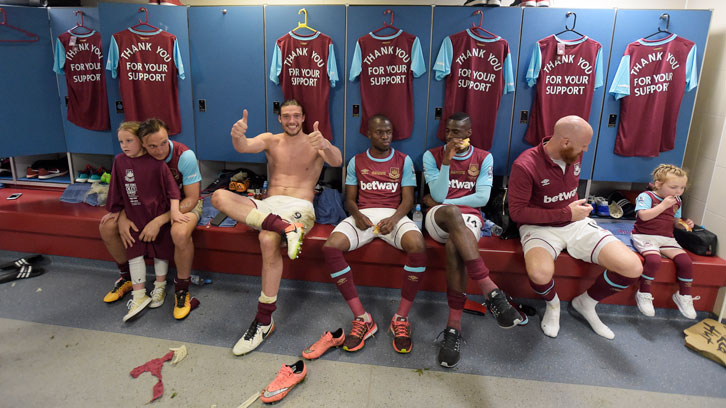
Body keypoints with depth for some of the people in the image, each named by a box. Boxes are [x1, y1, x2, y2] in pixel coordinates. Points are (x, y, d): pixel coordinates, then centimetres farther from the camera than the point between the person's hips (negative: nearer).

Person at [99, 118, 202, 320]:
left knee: (180, 233, -40)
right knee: (107, 227, -7)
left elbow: (192, 198, -25)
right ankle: (128, 277, 18)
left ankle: (182, 290, -15)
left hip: (184, 203, -5)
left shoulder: (184, 155, -27)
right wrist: (122, 218, -18)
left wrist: (159, 221, -33)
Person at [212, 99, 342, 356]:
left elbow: (336, 161, -15)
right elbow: (245, 147, -7)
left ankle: (264, 321, -24)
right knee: (219, 196, -20)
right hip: (268, 205, 4)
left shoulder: (315, 143, 7)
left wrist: (326, 146, -40)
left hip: (300, 206, -4)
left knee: (268, 239, -36)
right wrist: (238, 136, -33)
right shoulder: (270, 140, 15)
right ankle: (285, 228, -34)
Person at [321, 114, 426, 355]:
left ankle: (401, 318, -20)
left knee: (418, 246, -36)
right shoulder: (356, 162, 16)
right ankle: (362, 318, -20)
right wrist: (356, 214, -12)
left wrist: (394, 219, -17)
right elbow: (350, 199, 13)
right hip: (363, 215, 1)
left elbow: (408, 199, 4)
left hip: (394, 215, -1)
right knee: (330, 247, -29)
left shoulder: (403, 161, 12)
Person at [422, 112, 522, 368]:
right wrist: (447, 161, -13)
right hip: (439, 216, 0)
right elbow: (438, 196, -3)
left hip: (469, 218, 0)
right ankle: (491, 291, -45)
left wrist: (442, 201, -3)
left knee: (454, 245, -37)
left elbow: (482, 198, 0)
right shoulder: (432, 156, 8)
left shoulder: (484, 158, 10)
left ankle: (454, 326, -36)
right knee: (452, 213, -40)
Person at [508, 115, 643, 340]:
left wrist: (577, 206, 12)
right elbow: (517, 212, -18)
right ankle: (552, 303, 1)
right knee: (540, 274, -39)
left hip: (576, 223, 6)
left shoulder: (574, 155, 3)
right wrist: (566, 213, -18)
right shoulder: (525, 165, -19)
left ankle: (586, 302, 16)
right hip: (540, 226, -6)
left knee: (633, 269, -13)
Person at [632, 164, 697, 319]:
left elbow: (675, 221, 25)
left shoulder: (676, 202, 15)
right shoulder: (646, 196, -7)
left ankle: (684, 295, 8)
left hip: (667, 238, 6)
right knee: (654, 260, -32)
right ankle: (644, 294, -14)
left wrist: (684, 224, 3)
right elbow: (644, 216, -22)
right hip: (645, 236, -6)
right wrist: (663, 205, -17)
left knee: (686, 261, -14)